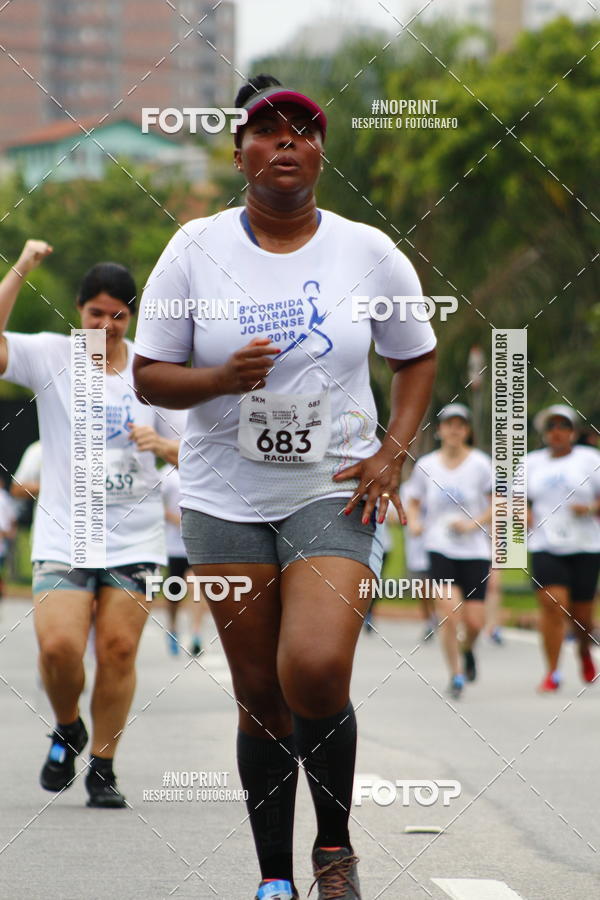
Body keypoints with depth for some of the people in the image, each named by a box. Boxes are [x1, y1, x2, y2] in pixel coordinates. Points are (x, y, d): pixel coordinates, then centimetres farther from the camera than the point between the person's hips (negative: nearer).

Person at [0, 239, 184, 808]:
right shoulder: (50, 356, 0)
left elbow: (185, 453, 12)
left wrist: (161, 444, -11)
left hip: (134, 538, 2)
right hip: (63, 537, -2)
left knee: (118, 650, -3)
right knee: (58, 646, -16)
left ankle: (102, 768, 12)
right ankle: (67, 732, 15)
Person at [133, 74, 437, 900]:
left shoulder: (368, 252, 1)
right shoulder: (196, 249, 0)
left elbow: (417, 358, 13)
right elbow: (149, 375, 2)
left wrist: (392, 452, -1)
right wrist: (220, 378, -18)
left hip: (334, 491, -1)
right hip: (226, 498, 1)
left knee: (316, 671, -21)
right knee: (259, 693, 4)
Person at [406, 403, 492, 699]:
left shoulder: (480, 463, -2)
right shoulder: (426, 465, 2)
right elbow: (414, 503, 12)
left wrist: (472, 523, -14)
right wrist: (414, 522, -9)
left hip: (475, 550, 0)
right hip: (440, 549, 0)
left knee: (474, 621, -4)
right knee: (449, 613, -16)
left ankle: (467, 650, 32)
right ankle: (456, 674, 0)